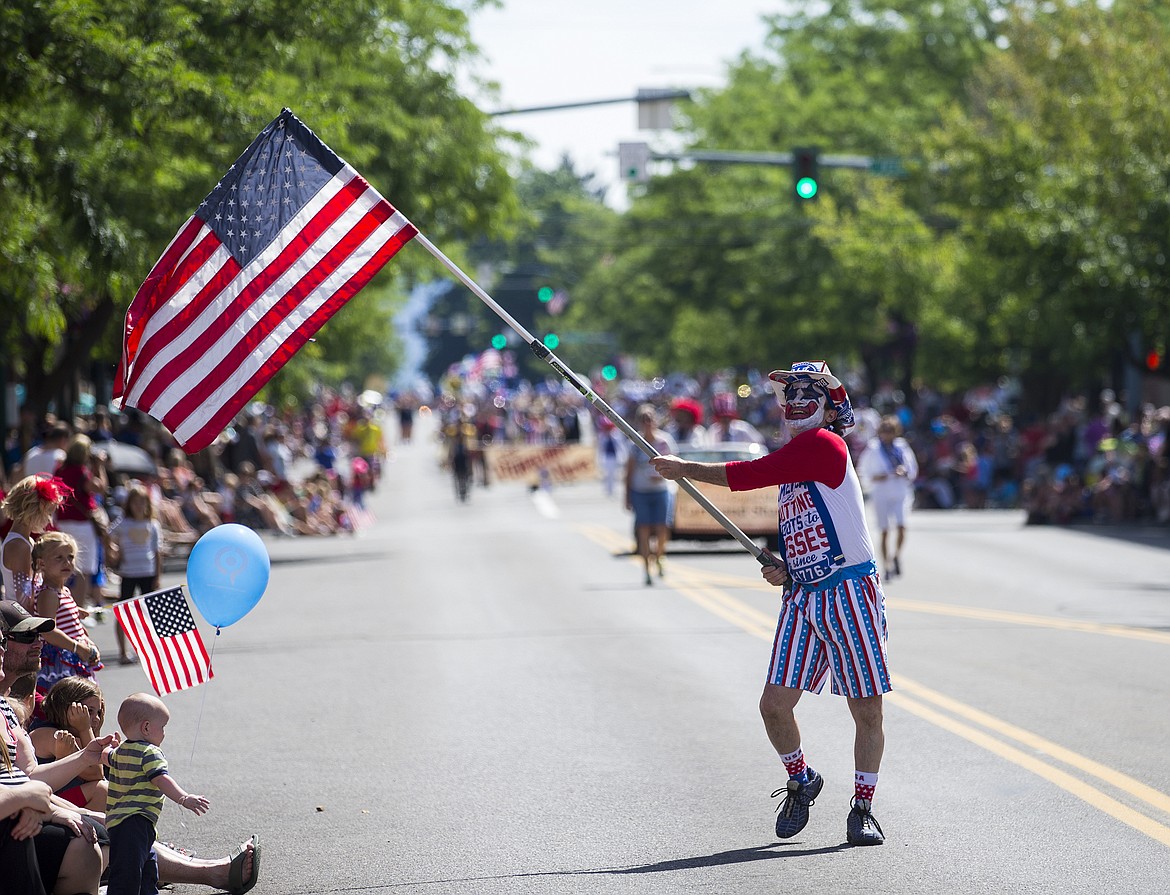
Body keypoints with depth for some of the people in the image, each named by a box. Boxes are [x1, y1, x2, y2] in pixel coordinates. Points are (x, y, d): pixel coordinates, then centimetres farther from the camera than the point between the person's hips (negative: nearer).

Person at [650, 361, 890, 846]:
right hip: (803, 600, 7)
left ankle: (862, 808, 12)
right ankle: (801, 782, 22)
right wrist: (783, 568, 5)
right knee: (775, 704, -1)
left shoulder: (824, 444, -9)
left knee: (867, 711, 0)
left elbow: (749, 474, -15)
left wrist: (683, 468, -6)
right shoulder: (793, 460, 18)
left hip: (851, 595, -7)